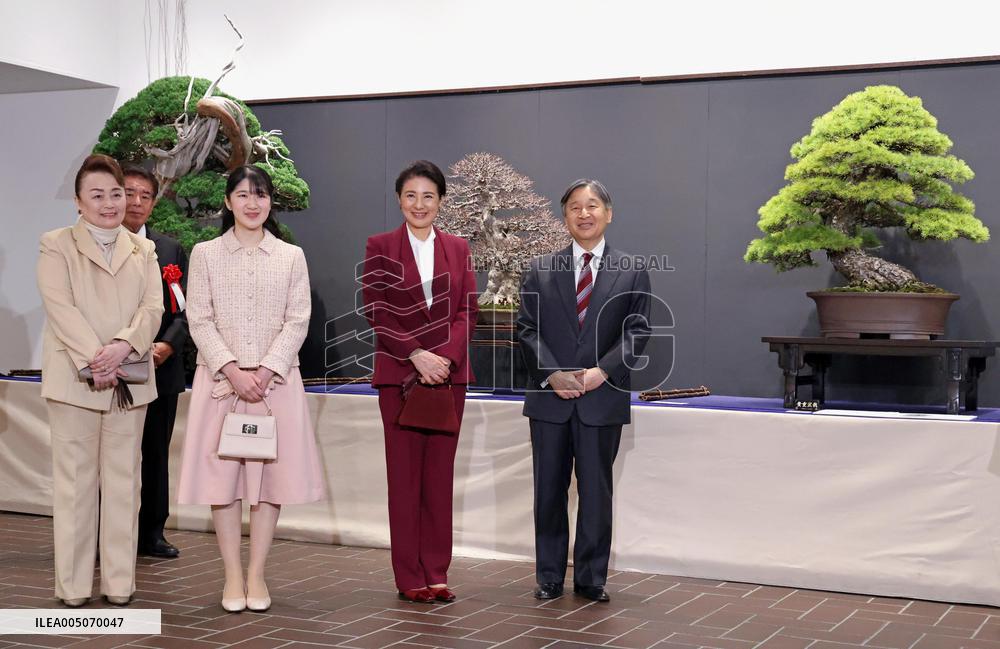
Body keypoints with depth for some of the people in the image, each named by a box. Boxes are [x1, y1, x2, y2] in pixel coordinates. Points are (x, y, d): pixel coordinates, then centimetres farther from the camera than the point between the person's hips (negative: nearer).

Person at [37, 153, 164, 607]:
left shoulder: (143, 250, 16)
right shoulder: (56, 246, 5)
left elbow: (153, 307, 4)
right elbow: (61, 308, -7)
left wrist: (124, 345, -15)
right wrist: (94, 359, -19)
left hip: (128, 379, 3)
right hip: (75, 379, -3)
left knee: (123, 479, 5)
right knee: (75, 480, -1)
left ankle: (119, 581, 10)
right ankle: (73, 584, 5)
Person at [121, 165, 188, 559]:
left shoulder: (170, 250, 11)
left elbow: (186, 307, 7)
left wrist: (168, 344, -10)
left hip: (162, 368, 4)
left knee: (157, 455, 9)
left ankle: (152, 534, 19)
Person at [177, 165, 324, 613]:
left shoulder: (291, 257, 8)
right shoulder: (205, 254, 6)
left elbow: (297, 321, 1)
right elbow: (200, 321, -1)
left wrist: (267, 371, -11)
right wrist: (233, 371, -13)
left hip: (276, 379, 1)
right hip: (220, 379, 0)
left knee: (271, 475, 1)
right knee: (222, 474, 0)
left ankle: (257, 574, 10)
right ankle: (233, 575, 9)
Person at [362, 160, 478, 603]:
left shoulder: (457, 248, 10)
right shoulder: (380, 247, 3)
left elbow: (468, 309, 5)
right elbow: (375, 312, -4)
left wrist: (447, 357, -11)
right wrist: (416, 355, -14)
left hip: (449, 372, 2)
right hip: (399, 373, -2)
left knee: (440, 474, 5)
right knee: (405, 473, 1)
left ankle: (437, 573, 12)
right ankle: (409, 576, 8)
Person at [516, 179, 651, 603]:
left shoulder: (631, 274, 5)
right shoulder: (540, 270, 7)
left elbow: (636, 332, 0)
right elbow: (527, 329, 2)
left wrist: (602, 371, -14)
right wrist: (552, 374, -11)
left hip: (602, 400, -1)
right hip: (550, 398, 1)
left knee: (596, 492, 5)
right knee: (549, 491, 7)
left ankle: (591, 578, 16)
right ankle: (549, 577, 17)